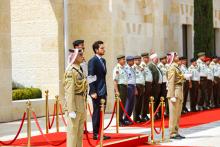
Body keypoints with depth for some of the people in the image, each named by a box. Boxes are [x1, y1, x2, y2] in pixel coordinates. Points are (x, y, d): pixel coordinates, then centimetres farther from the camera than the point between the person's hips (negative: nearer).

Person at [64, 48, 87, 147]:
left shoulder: (79, 70, 13)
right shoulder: (71, 71, -14)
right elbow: (69, 92, -20)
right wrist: (71, 110, -24)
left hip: (81, 105, 9)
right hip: (74, 104, -9)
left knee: (80, 133, 13)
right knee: (73, 131, -5)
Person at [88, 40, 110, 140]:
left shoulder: (103, 60, 15)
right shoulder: (92, 61, -10)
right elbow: (90, 77, -14)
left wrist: (105, 90, 15)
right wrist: (93, 92, -18)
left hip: (103, 92, 8)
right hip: (97, 92, -8)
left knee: (101, 113, 10)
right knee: (96, 113, -3)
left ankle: (100, 133, 16)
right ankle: (96, 134, 3)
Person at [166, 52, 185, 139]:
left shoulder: (176, 67, 16)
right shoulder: (172, 68, -12)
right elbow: (171, 82, -17)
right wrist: (172, 96, -22)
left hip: (179, 93, 9)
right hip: (175, 92, -9)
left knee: (178, 114, 13)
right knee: (174, 114, -5)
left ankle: (176, 133, 19)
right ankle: (172, 133, -2)